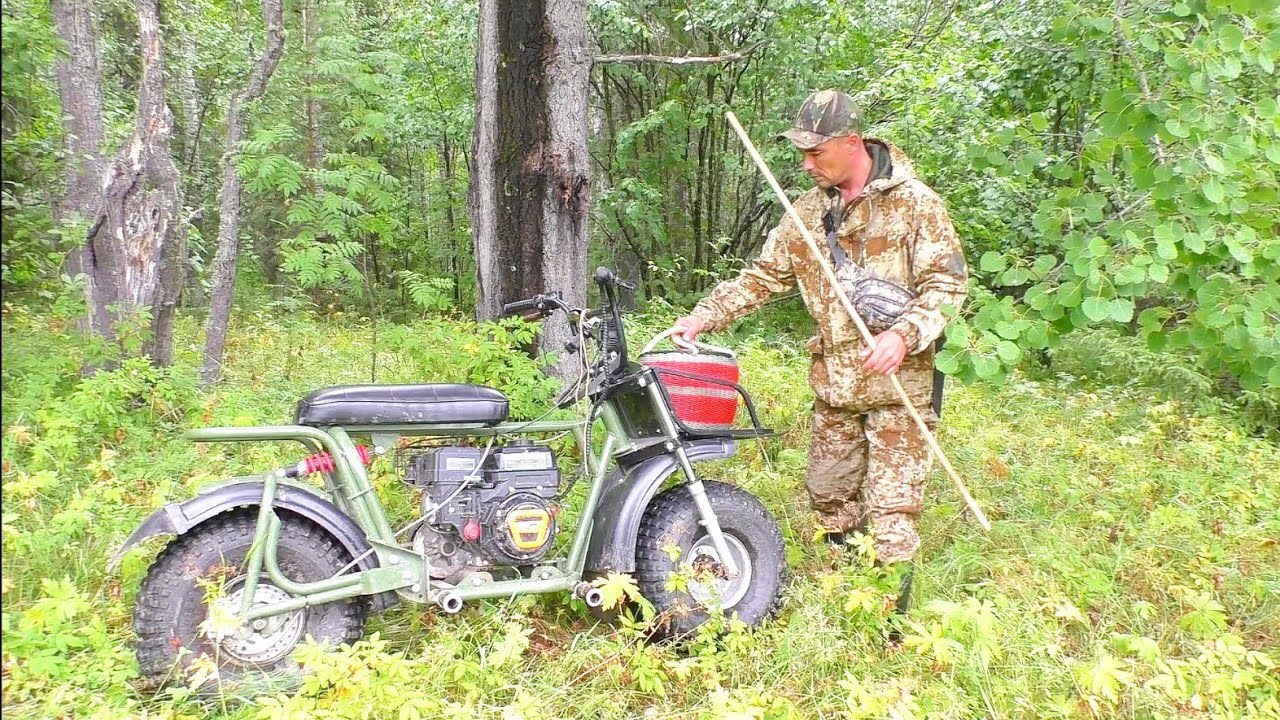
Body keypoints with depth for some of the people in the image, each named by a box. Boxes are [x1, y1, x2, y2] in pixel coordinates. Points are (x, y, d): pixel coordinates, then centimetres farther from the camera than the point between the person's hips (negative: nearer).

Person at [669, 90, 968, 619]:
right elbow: (764, 275, 13)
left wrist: (905, 335, -26)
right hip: (833, 381, 6)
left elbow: (947, 282, -11)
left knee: (891, 505, -2)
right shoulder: (810, 209, 10)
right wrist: (706, 315, 3)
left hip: (896, 381, -6)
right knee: (828, 492, 15)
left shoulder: (912, 202, -8)